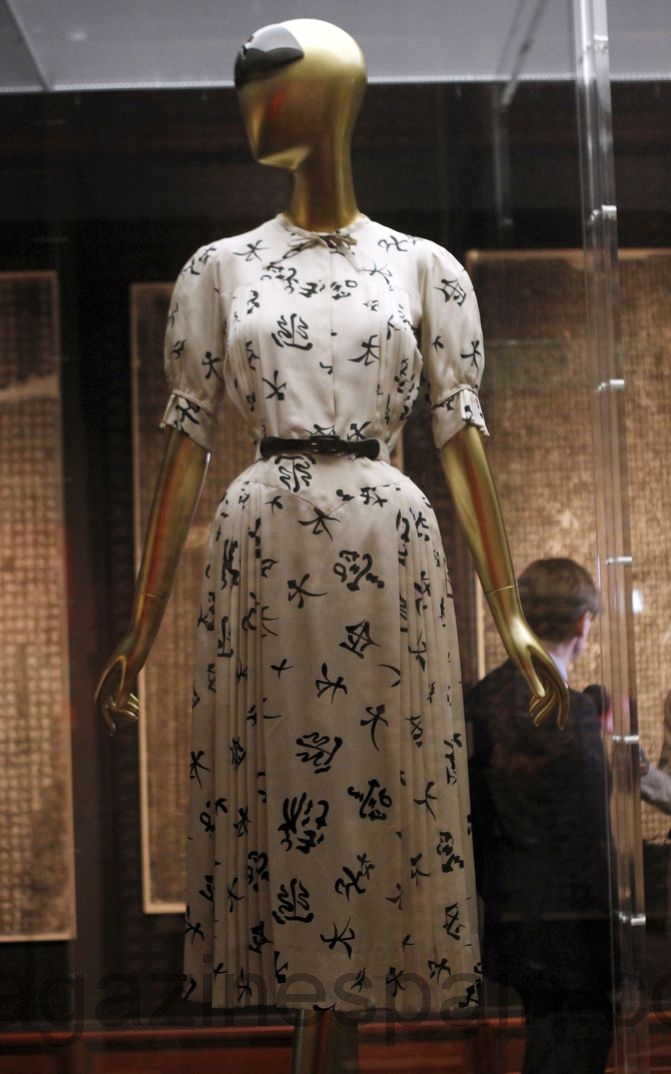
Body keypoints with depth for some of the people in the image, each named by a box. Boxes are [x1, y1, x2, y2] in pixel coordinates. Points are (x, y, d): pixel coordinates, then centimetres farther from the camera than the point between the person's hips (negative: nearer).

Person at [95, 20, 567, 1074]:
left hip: (386, 548, -1)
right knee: (273, 790, 0)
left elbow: (461, 437, 5)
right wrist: (141, 628, 5)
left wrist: (512, 619, 0)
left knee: (379, 787, -1)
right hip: (260, 549, 1)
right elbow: (187, 445, 9)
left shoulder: (424, 266, 8)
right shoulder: (220, 268, 11)